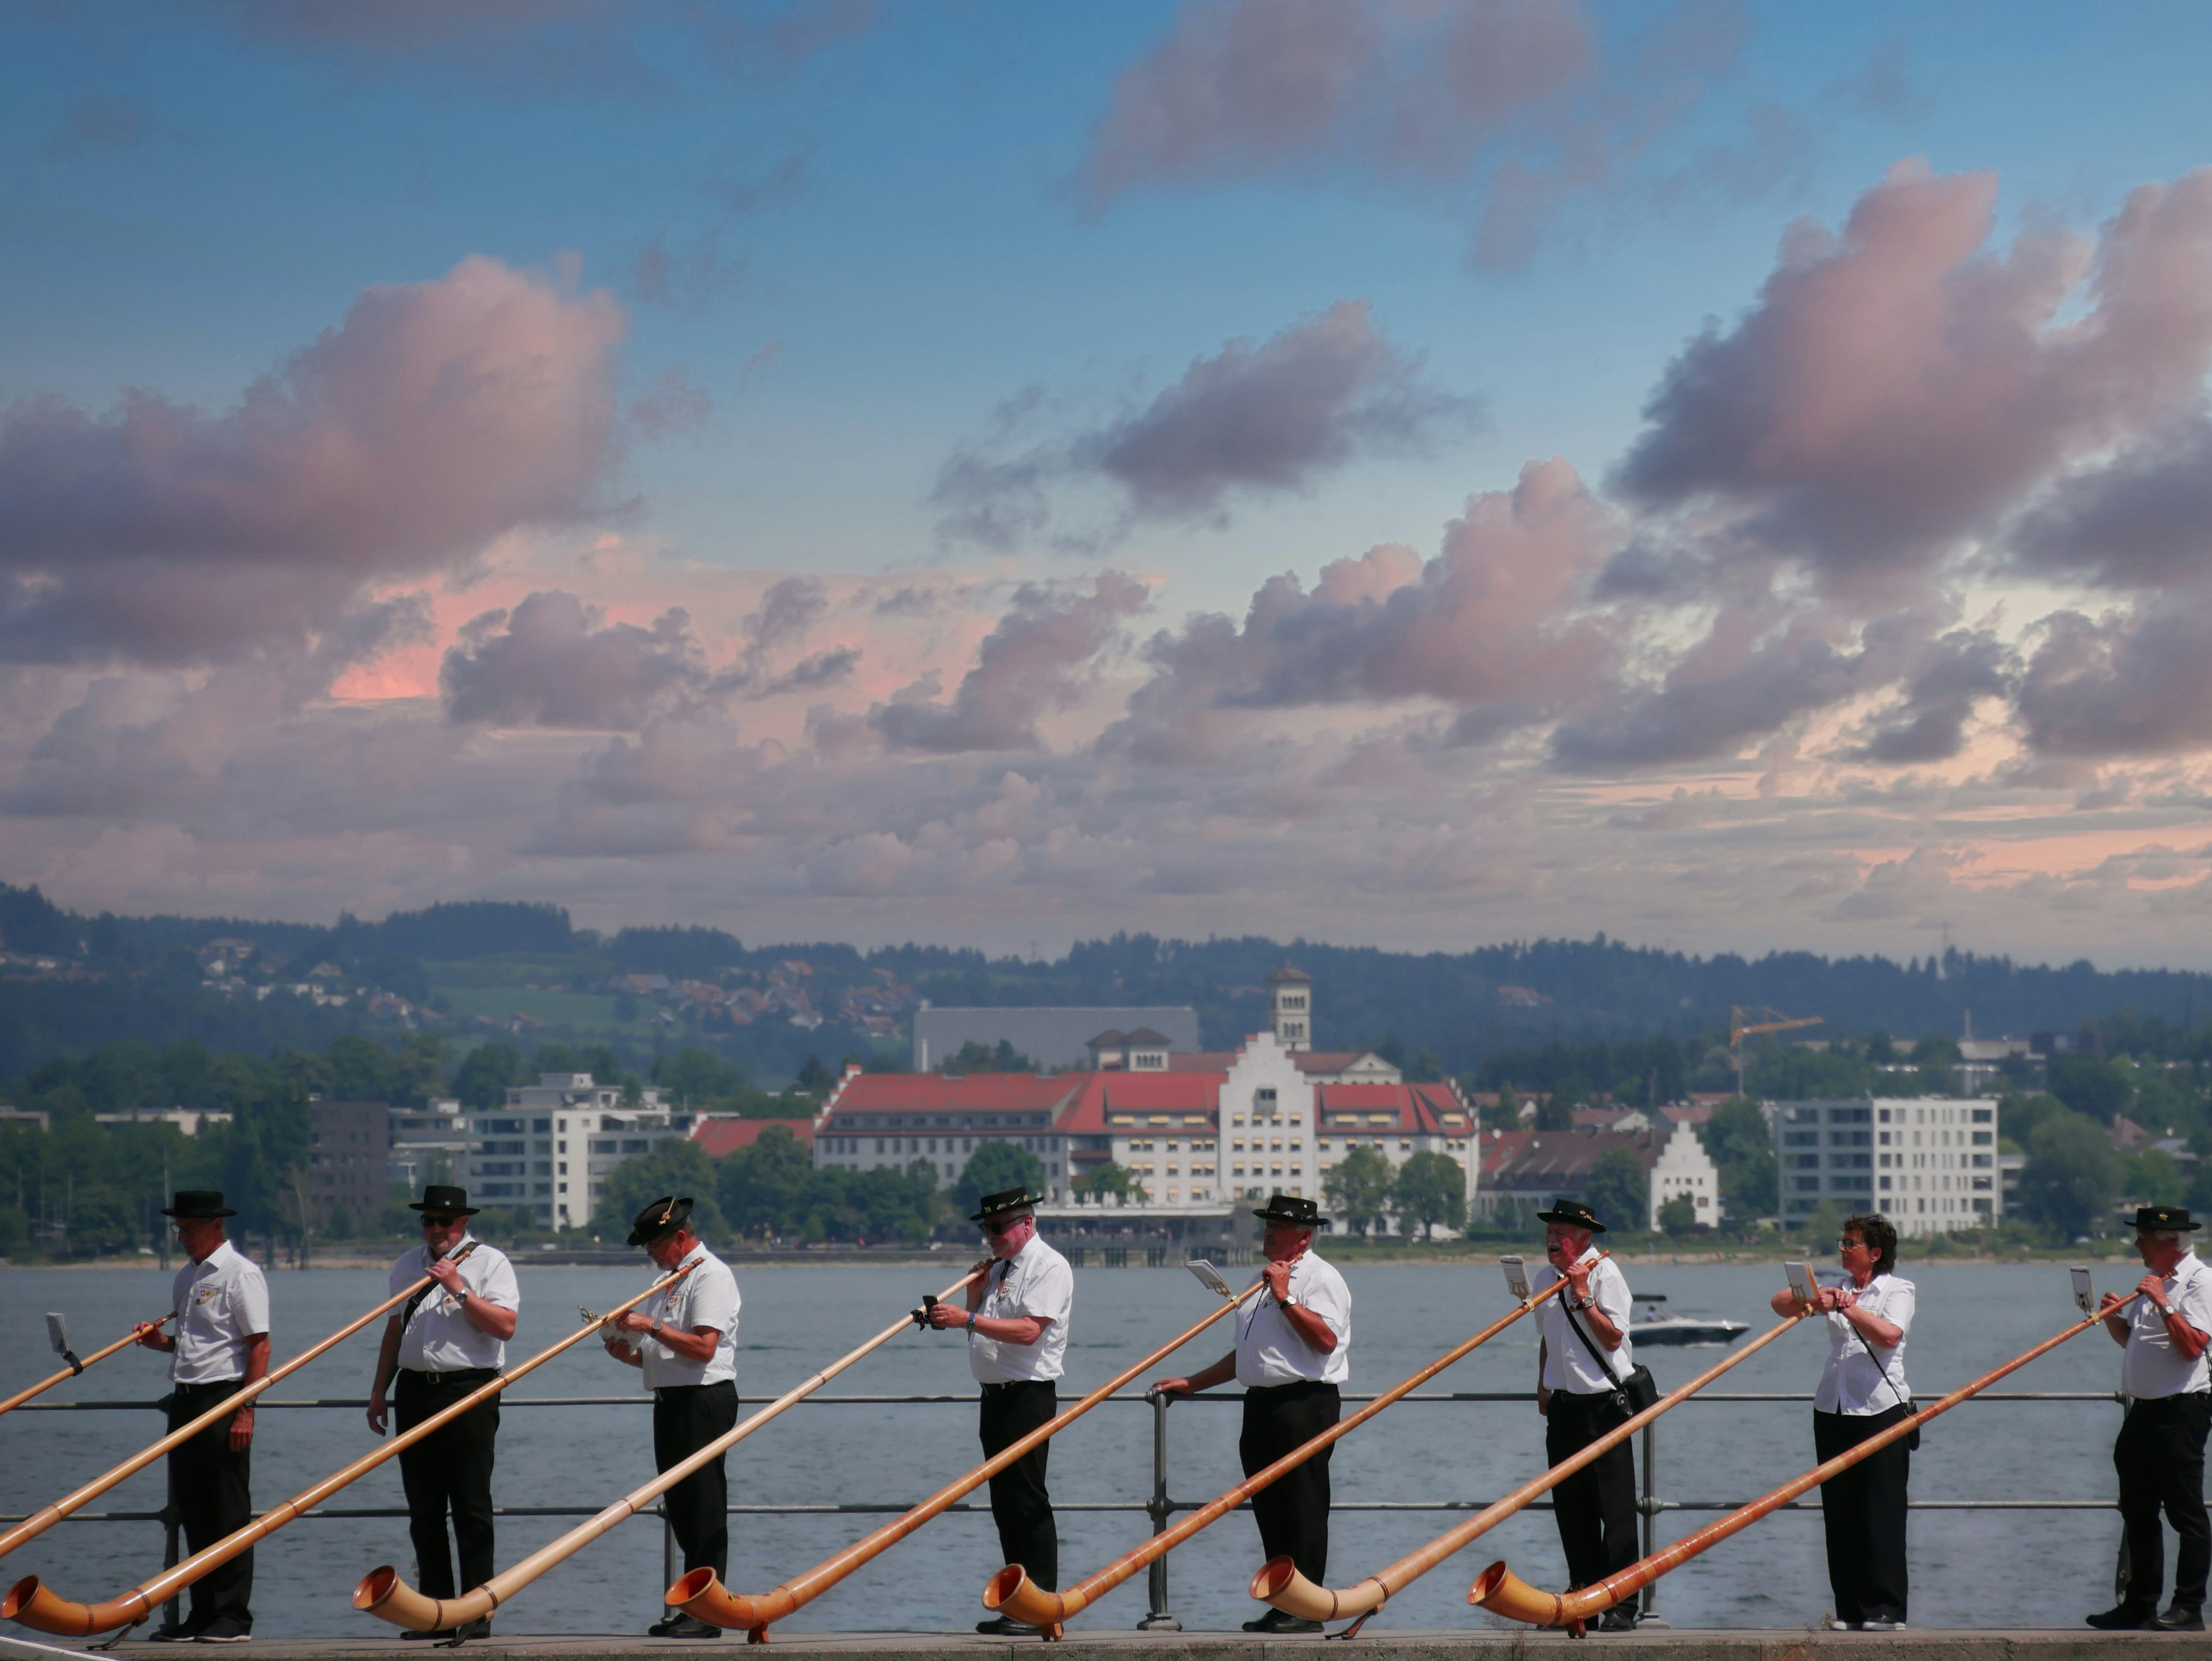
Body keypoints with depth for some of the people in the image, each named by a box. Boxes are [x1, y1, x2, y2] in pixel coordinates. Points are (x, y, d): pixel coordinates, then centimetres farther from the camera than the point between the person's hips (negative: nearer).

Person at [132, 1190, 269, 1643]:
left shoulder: (241, 1274, -9)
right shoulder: (186, 1277, 17)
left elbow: (259, 1345, -13)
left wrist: (245, 1410, -18)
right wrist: (159, 1340, 6)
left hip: (224, 1398, -9)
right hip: (186, 1399, 9)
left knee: (229, 1512, -4)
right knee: (192, 1509, 9)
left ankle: (233, 1618, -1)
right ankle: (203, 1614, 15)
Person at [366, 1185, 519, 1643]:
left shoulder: (489, 1262, 0)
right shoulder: (407, 1265, 16)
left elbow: (505, 1326, -11)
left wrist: (460, 1289, -16)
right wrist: (378, 1391, 20)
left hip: (470, 1392, -5)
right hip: (416, 1391, 5)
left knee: (471, 1508, -5)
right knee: (424, 1511, 6)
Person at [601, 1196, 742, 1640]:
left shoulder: (711, 1275, -9)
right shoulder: (669, 1280, 21)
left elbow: (703, 1347, -20)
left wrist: (652, 1326, -18)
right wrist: (628, 1353, 6)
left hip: (705, 1400, -10)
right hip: (671, 1400, 10)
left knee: (704, 1508, -8)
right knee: (679, 1508, 11)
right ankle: (690, 1608, 16)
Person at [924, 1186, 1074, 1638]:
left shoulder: (1048, 1267, -9)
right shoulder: (998, 1269, 18)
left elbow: (1029, 1330, -21)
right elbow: (979, 1328, 23)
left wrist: (969, 1318, -25)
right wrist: (975, 1294, 7)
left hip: (1030, 1394, -9)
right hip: (996, 1394, 9)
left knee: (1027, 1500, -10)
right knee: (1005, 1503, 10)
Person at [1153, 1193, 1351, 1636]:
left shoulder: (1320, 1278, -4)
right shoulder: (1265, 1281, 24)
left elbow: (1326, 1338, -20)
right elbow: (1245, 1355, 30)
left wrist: (1284, 1298, -18)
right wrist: (1191, 1384, 26)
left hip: (1304, 1403, -9)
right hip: (1263, 1404, 9)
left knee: (1303, 1509, -8)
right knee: (1269, 1509, 8)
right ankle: (1282, 1607, 12)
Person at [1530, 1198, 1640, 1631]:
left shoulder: (1604, 1274, -10)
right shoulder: (1544, 1278, 10)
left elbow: (1613, 1337, -16)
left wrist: (1583, 1296, -19)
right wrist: (1543, 1385, 20)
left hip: (1604, 1401, -7)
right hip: (1563, 1402, 7)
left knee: (1615, 1505, -6)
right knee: (1569, 1503, 10)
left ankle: (1622, 1604, -6)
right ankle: (1583, 1591, 20)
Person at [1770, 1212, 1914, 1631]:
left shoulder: (1897, 1290, 1)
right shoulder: (1837, 1291, 16)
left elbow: (1889, 1334, -17)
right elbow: (1781, 1303, 7)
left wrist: (1848, 1307, -17)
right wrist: (1814, 1298, -12)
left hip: (1882, 1411, -6)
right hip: (1833, 1409, 6)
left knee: (1881, 1513, -7)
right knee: (1839, 1514, 4)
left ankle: (1886, 1609, -5)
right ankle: (1850, 1609, 9)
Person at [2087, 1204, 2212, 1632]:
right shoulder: (2153, 1281, 18)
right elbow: (2130, 1338, 24)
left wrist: (2163, 1305, -22)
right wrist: (2112, 1317, 5)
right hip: (2144, 1410, 10)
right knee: (2138, 1512, 13)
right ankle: (2139, 1603, 20)